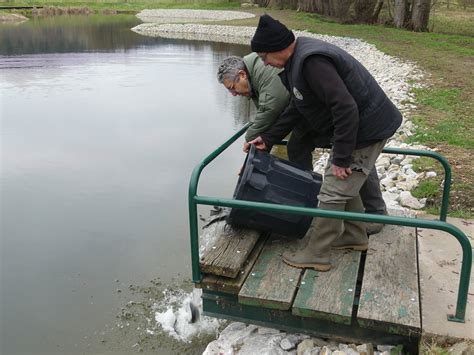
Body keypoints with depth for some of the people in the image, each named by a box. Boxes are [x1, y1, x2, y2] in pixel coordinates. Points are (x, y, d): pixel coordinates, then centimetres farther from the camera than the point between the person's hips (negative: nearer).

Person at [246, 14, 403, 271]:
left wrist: (341, 158, -24)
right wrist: (268, 139, 15)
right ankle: (354, 236, 38)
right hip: (356, 126, 10)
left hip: (366, 131, -10)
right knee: (345, 184, 22)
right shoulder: (299, 59, 8)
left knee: (333, 192, -3)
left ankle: (316, 255, 10)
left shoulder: (312, 62, -27)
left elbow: (345, 108, -31)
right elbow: (296, 109, 16)